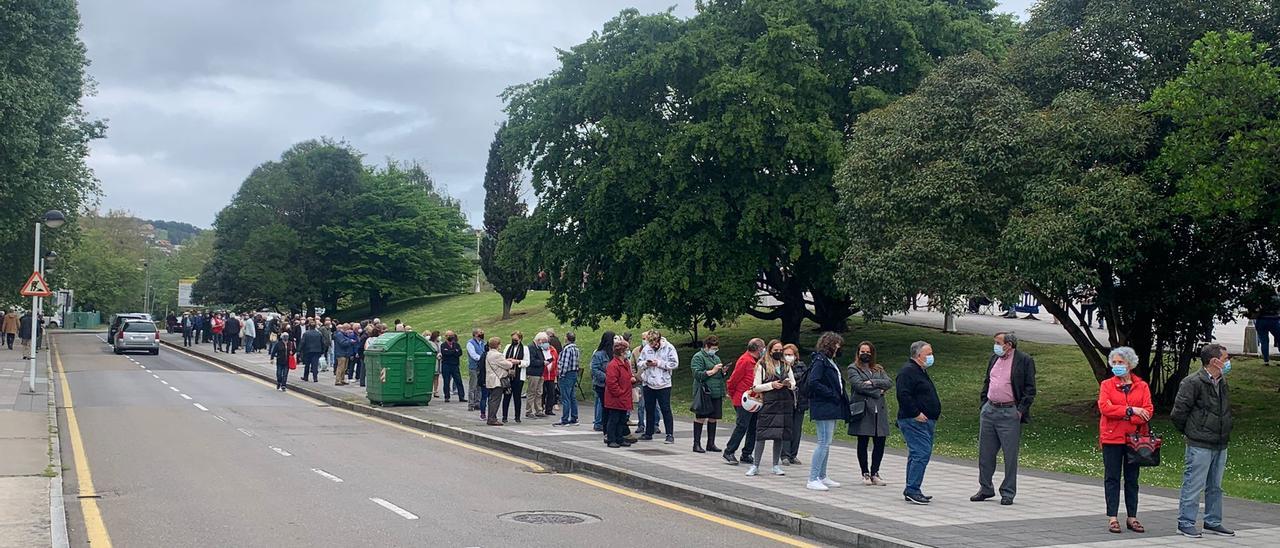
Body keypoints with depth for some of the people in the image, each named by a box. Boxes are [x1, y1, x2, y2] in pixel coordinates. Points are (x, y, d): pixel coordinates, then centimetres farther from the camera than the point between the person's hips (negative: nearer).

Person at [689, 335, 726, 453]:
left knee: (713, 418, 9)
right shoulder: (698, 357, -3)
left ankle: (711, 443, 16)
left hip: (716, 393, 7)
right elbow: (698, 374, -14)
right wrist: (713, 371, -15)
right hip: (704, 393, -7)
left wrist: (723, 372, 4)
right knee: (700, 418, -2)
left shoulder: (716, 358, 20)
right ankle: (697, 444, 3)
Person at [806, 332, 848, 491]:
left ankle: (822, 477, 21)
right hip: (823, 408, -10)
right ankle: (813, 479, -8)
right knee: (824, 443, -11)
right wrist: (831, 394, -18)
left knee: (826, 443, 14)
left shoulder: (829, 361, 18)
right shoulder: (819, 361, -12)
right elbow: (812, 382, -22)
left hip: (832, 408, 10)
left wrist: (839, 398, 6)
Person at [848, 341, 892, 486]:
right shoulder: (853, 369, 5)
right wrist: (877, 391, -8)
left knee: (880, 443, 2)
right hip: (863, 410, -4)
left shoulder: (879, 369, 19)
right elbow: (859, 385, -11)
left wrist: (872, 382, -11)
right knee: (863, 443, 1)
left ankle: (874, 473, 13)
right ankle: (865, 474, 10)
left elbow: (889, 383, 2)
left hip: (879, 411, 4)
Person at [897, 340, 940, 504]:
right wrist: (916, 413, -22)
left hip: (926, 422, 11)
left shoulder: (922, 371, 21)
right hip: (914, 422, -11)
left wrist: (935, 410, 20)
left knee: (918, 454, 12)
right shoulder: (908, 371, -13)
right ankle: (912, 490, -14)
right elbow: (903, 395, -23)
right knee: (921, 454, -15)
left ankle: (912, 491, 17)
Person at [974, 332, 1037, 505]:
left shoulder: (1024, 360, -6)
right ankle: (985, 489, 21)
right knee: (985, 453, 10)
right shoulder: (994, 358, 13)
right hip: (989, 411, 6)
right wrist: (983, 404, 12)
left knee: (1010, 455, 0)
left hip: (1010, 413, -6)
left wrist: (1020, 410, -13)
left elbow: (1030, 389, -7)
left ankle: (1008, 493, 9)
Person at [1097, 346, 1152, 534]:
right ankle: (1113, 518, 5)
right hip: (1112, 437, -1)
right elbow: (1104, 407, -12)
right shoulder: (1106, 385, 4)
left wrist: (1126, 418, -16)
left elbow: (1148, 411, -5)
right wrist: (1130, 410, -15)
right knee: (1112, 478, 1)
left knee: (1132, 478, 8)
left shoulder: (1142, 386, 7)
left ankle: (1132, 518, 16)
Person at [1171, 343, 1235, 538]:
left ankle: (1213, 522, 25)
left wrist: (1225, 433, 16)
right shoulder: (1193, 383, -15)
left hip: (1220, 445, 8)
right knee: (1194, 485, -4)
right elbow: (1178, 412, -13)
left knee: (1215, 486, 15)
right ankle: (1186, 523, 3)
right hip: (1200, 445, -8)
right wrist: (1188, 432, -1)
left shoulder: (1222, 383, 12)